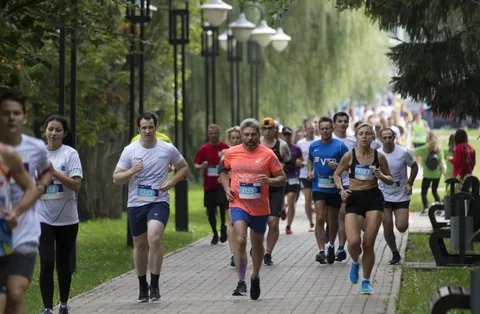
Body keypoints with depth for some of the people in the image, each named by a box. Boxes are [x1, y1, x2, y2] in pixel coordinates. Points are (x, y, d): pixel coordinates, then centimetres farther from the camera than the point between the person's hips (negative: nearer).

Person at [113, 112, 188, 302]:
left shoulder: (168, 149, 0)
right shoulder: (129, 151, 1)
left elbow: (183, 168, 15)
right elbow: (116, 179, 2)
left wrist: (172, 181, -4)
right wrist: (132, 171, -17)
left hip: (159, 201, -2)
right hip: (136, 203, 2)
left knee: (154, 238, -24)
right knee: (140, 244, 10)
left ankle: (154, 284, -14)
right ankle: (142, 285, 27)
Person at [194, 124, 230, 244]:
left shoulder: (225, 148, 1)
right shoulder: (203, 149, 4)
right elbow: (196, 165, 7)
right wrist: (201, 167, -15)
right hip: (209, 184, 2)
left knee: (222, 204, -23)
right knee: (210, 211, 6)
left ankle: (223, 227, 2)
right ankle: (215, 234, 25)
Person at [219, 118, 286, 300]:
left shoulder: (268, 154, -5)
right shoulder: (231, 153, 1)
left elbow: (282, 179, -1)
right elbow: (224, 172, 19)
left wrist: (269, 181, -21)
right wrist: (226, 188, 1)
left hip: (260, 208, 1)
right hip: (238, 205, -1)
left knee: (257, 244, 16)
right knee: (240, 240, -20)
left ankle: (255, 277, 39)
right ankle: (241, 282, -14)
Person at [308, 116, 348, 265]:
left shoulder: (340, 145, -5)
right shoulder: (314, 146, 6)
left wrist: (338, 166, -21)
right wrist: (310, 171, 7)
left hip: (335, 188, -1)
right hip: (318, 187, 1)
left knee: (333, 219, 13)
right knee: (320, 218, -13)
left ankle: (331, 246, 36)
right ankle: (321, 251, -16)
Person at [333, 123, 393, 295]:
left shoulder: (379, 156, 0)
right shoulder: (349, 156, -2)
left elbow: (390, 180, 10)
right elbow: (336, 174, 12)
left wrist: (381, 176, -11)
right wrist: (341, 189, -5)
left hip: (374, 198, 0)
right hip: (354, 199, 0)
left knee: (368, 244, -1)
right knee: (354, 242, -16)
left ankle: (366, 281, 17)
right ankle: (355, 262, 21)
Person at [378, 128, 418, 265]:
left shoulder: (404, 153, -9)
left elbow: (414, 167, 6)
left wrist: (410, 183, -3)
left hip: (401, 195, -1)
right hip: (384, 195, 2)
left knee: (402, 227, -9)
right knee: (387, 227, -1)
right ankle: (395, 254, 17)